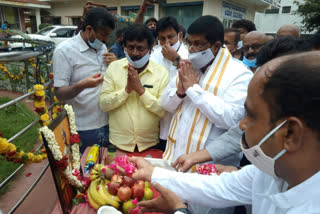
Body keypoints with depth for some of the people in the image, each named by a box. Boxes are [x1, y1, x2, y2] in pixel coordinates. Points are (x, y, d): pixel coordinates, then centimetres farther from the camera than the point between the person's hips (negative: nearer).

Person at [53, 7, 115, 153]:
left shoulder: (102, 48, 8)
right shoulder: (64, 50, -12)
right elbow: (60, 94, -14)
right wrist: (82, 85, -33)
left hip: (106, 122, 6)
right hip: (84, 128, -6)